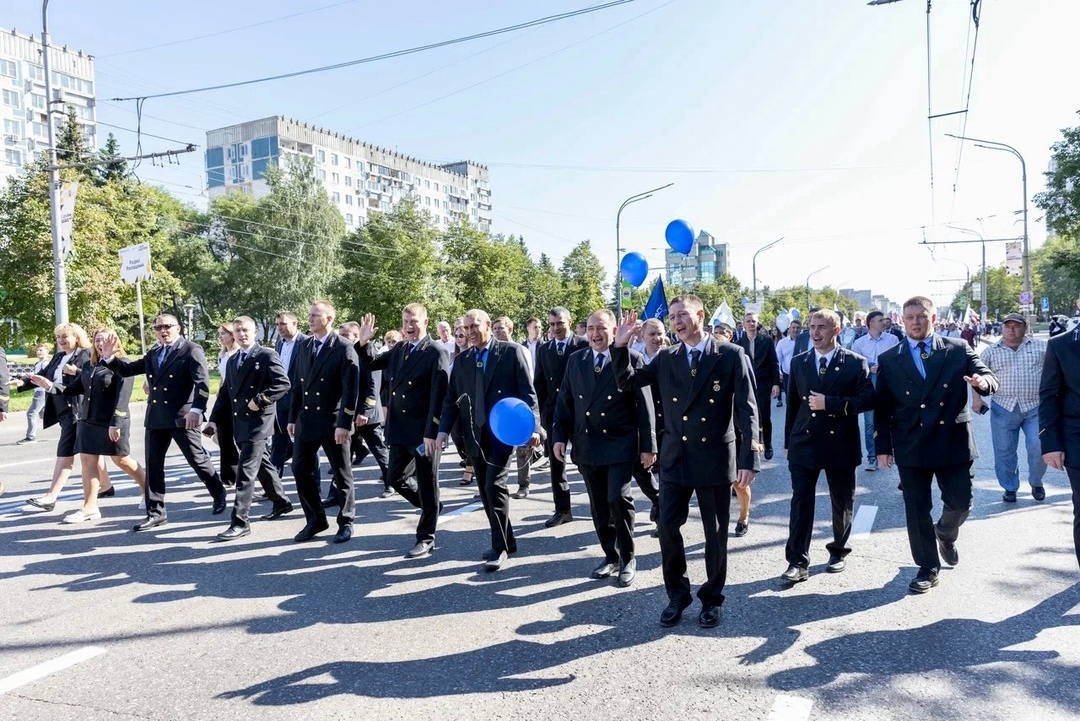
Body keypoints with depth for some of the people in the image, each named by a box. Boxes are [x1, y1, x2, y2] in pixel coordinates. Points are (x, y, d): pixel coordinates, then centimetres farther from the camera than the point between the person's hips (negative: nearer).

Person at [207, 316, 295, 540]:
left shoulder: (267, 355, -7)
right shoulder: (232, 360, 16)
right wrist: (215, 421, 6)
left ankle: (240, 522, -8)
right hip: (239, 422, 8)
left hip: (259, 421, -8)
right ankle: (281, 502, 35)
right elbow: (225, 393, 15)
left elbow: (283, 383, -17)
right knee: (262, 465, 18)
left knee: (245, 470, -11)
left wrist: (260, 399, -22)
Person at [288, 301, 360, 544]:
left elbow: (351, 389, -14)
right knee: (301, 470, 5)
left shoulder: (344, 348, -10)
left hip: (334, 421, -6)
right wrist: (292, 418, 11)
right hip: (307, 419, 6)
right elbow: (297, 384, 14)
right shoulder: (304, 347, 11)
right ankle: (315, 519, 21)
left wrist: (344, 424, -18)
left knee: (341, 474, 6)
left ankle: (345, 522, 21)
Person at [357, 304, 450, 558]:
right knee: (395, 478, 15)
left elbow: (439, 395, -17)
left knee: (426, 485, 5)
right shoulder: (399, 349, 9)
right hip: (400, 429, 7)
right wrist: (364, 343, 2)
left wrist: (432, 433, -22)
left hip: (424, 431, -7)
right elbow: (373, 364, 22)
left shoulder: (437, 352, -12)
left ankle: (426, 539, 18)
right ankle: (429, 506, 39)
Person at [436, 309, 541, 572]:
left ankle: (500, 546, 1)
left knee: (495, 486, -13)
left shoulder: (511, 352, -2)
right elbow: (451, 398, 10)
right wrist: (444, 429, -3)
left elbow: (528, 391, -6)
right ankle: (505, 540, 25)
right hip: (475, 433, 6)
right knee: (485, 490, 10)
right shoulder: (462, 360, 12)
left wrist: (532, 426, -15)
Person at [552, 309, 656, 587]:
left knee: (618, 498, -13)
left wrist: (648, 445, -7)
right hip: (586, 445, 4)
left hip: (620, 443, -4)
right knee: (599, 506, 10)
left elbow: (644, 405, -5)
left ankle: (627, 558, 7)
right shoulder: (575, 361, 9)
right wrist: (559, 436, 0)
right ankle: (610, 556, 26)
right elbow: (564, 401, 10)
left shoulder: (631, 359, -4)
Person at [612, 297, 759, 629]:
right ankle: (677, 595, 24)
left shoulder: (731, 355, -6)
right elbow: (627, 382, 7)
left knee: (715, 533, 9)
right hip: (675, 457, 3)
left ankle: (712, 598, 28)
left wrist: (748, 459, -14)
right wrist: (620, 346, -8)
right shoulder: (666, 358, 5)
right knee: (668, 527, 4)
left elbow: (747, 410, -8)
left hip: (715, 458, -3)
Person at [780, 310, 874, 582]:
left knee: (842, 503, 12)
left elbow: (867, 399, -12)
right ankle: (798, 562, -1)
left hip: (840, 444, -1)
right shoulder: (799, 363, 8)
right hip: (803, 443, 2)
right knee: (800, 503, -4)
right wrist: (788, 441, 11)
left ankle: (838, 551, 32)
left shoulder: (855, 363, -3)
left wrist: (829, 403, -20)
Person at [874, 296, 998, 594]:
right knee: (917, 511, 6)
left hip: (953, 443, 0)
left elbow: (988, 376, -2)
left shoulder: (958, 350, 3)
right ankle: (928, 568, 22)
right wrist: (882, 446, -1)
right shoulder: (889, 360, 3)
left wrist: (983, 382, -27)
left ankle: (945, 535, 41)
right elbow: (882, 408, 3)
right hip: (911, 447, 0)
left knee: (960, 503, 6)